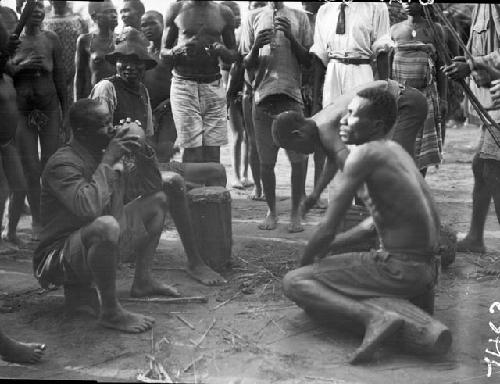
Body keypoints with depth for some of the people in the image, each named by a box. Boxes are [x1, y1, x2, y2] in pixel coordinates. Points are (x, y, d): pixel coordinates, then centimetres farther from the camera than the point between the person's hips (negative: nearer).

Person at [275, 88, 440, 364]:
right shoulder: (394, 150, 10)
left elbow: (328, 229, -14)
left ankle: (375, 317, -25)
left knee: (293, 283, -11)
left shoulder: (364, 155, -17)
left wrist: (305, 262, 3)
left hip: (399, 269, -10)